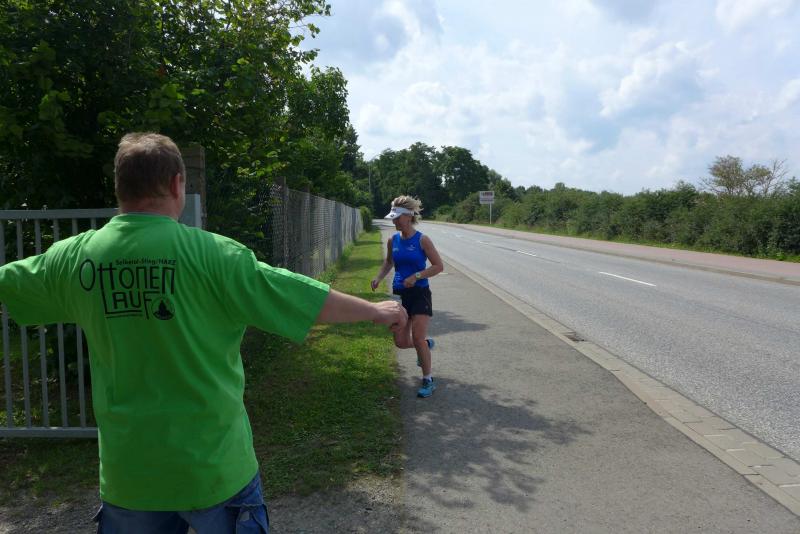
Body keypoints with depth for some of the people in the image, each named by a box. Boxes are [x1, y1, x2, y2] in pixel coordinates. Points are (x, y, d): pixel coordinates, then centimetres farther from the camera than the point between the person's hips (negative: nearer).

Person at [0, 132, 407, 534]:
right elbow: (310, 300, -15)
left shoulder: (72, 257, -6)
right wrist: (376, 310, 1)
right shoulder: (210, 253, -18)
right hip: (214, 468, -3)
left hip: (125, 472, 4)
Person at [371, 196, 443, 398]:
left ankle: (428, 380, 7)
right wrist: (379, 278, 3)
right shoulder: (393, 240, 4)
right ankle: (427, 343, 38)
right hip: (399, 294, 5)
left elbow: (439, 266, -9)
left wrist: (416, 276, -20)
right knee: (401, 342, 5)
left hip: (419, 293, -5)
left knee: (418, 338, -12)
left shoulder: (422, 240, -10)